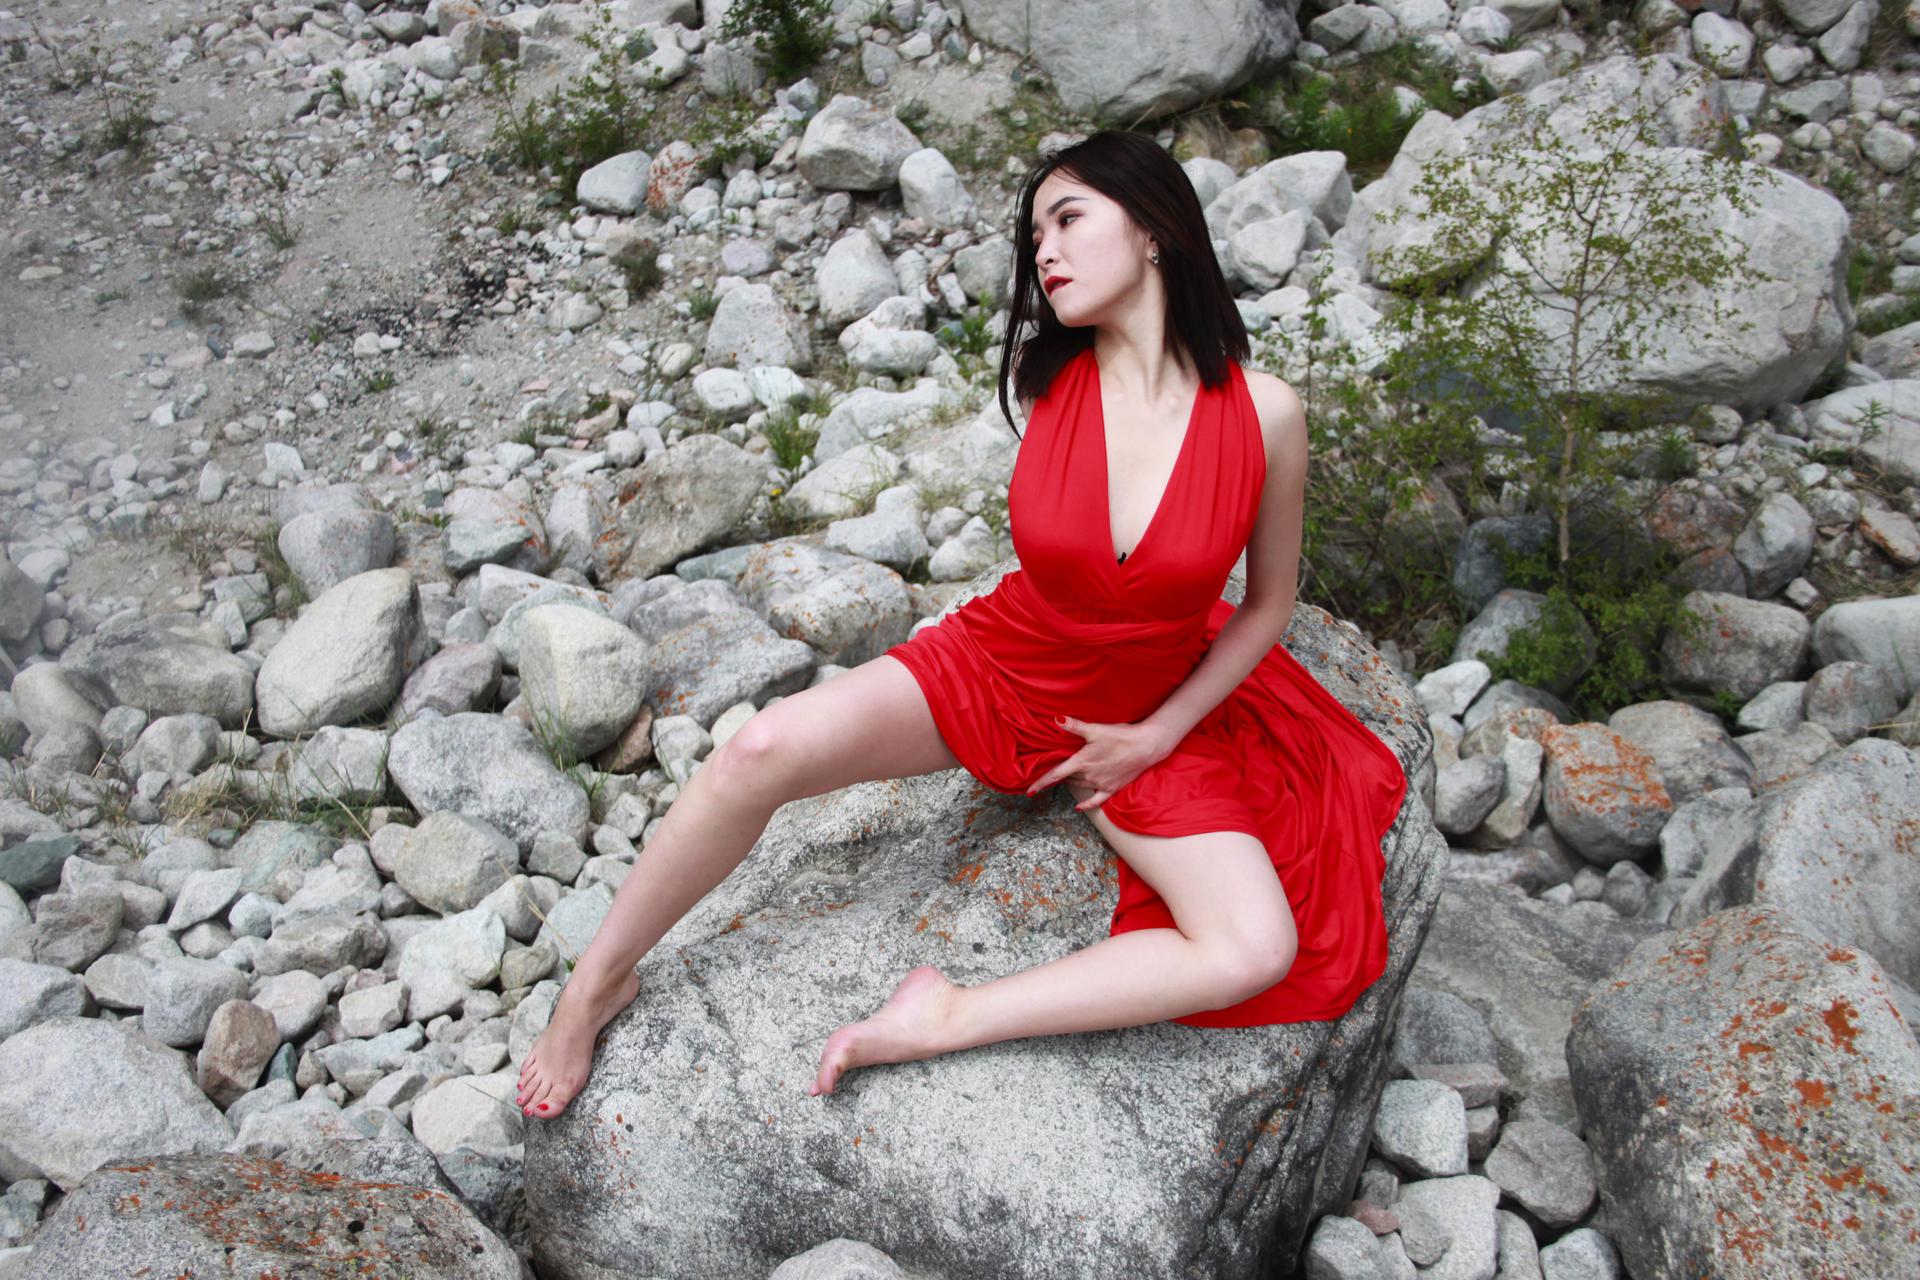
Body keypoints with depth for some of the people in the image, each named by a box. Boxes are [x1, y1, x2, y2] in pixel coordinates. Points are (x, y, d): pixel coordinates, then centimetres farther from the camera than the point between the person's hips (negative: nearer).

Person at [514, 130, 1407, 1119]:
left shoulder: (1263, 414, -18)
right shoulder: (1041, 377, -12)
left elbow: (1269, 603, -5)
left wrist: (1156, 737, -7)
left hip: (1147, 718, 0)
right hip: (1002, 664, 1)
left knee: (1260, 953, -21)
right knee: (766, 750, -24)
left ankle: (946, 1021, -17)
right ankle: (598, 983, -2)